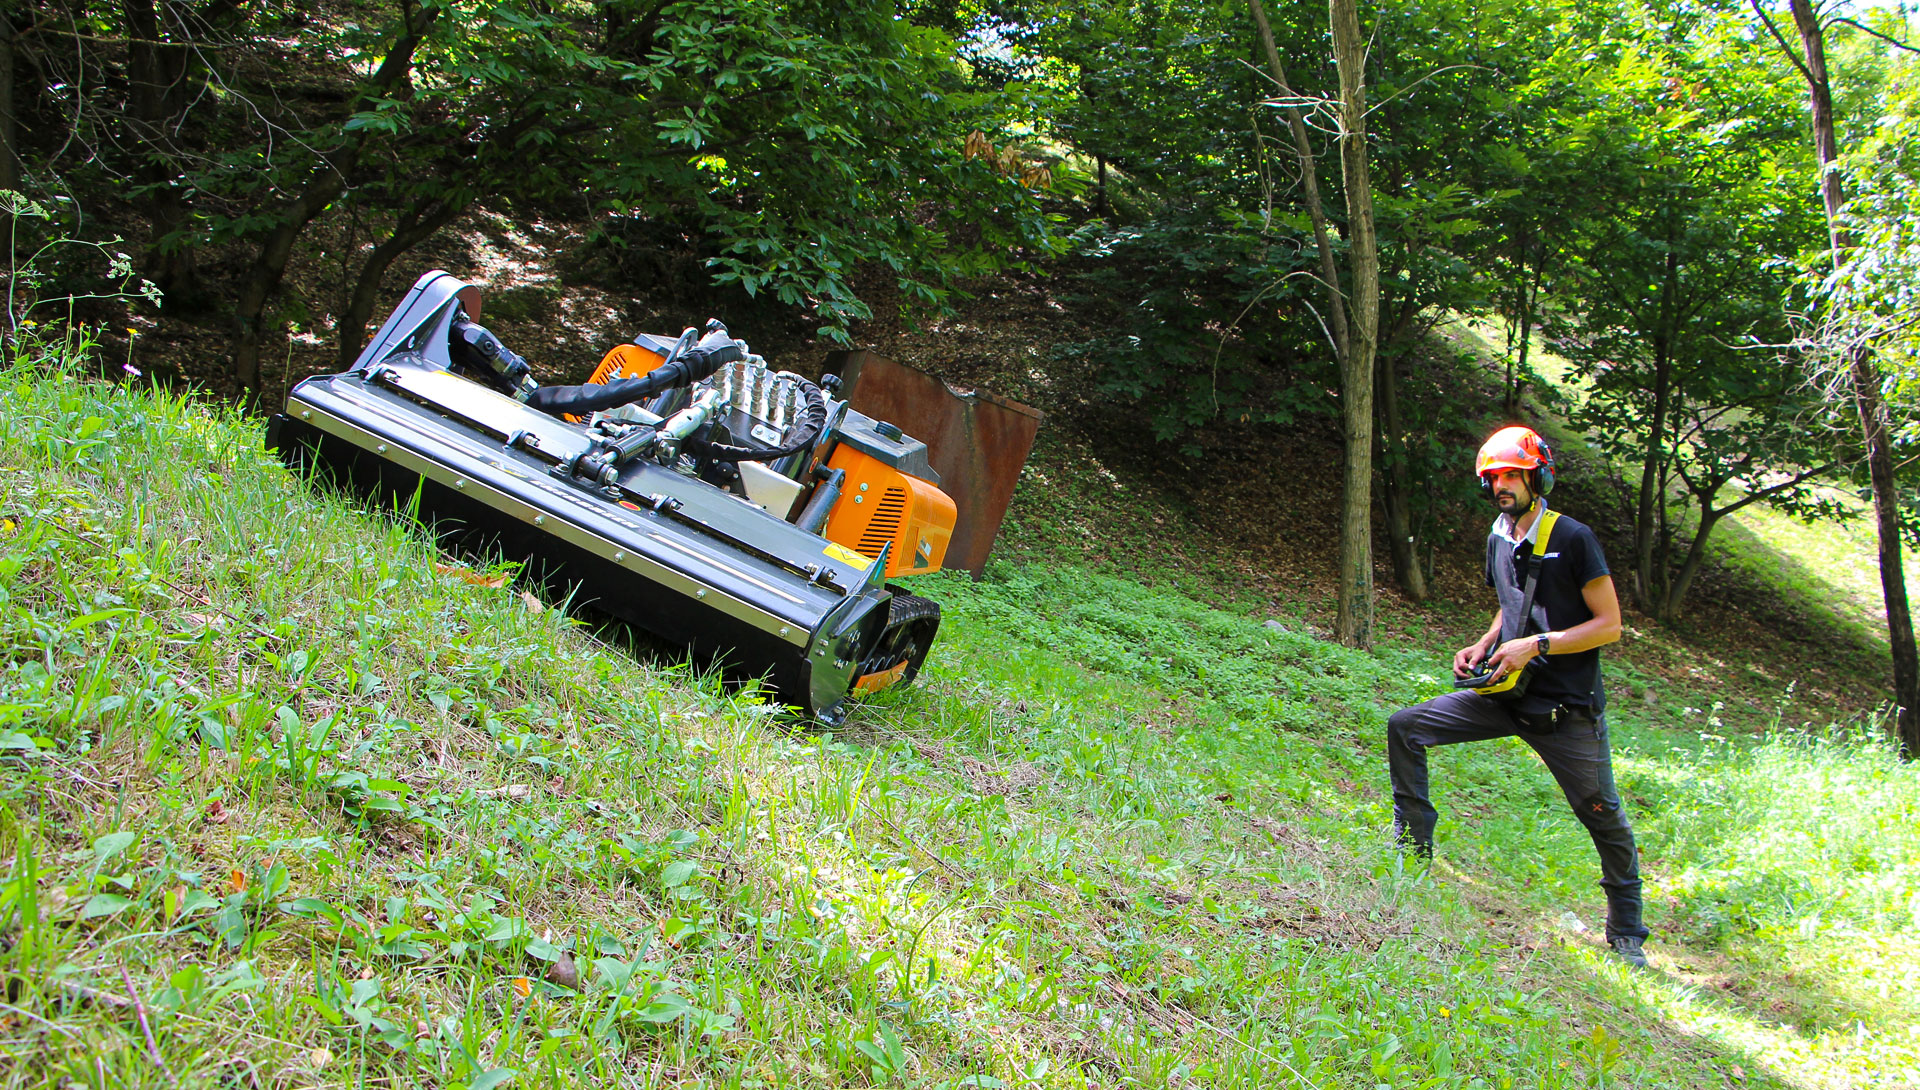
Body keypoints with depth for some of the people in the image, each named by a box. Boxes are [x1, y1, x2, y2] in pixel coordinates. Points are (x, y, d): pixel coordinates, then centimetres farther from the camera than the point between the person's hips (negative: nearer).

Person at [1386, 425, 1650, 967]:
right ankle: (1413, 851, 7)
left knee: (1604, 818, 0)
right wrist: (1484, 647, 6)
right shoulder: (1499, 541, 9)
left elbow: (1609, 624, -12)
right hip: (1506, 696, 6)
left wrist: (1535, 646, -20)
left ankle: (1626, 936, 18)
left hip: (1567, 708, -6)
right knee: (1404, 728, -2)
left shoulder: (1572, 539, -12)